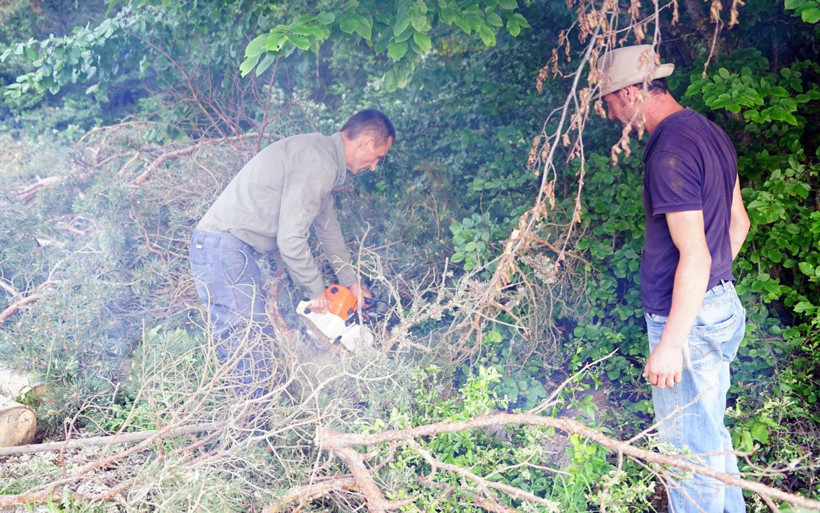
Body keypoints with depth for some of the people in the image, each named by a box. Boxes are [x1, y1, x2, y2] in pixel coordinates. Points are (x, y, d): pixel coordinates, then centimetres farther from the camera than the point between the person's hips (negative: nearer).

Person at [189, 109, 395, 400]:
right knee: (250, 355, -10)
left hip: (229, 249, 11)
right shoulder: (318, 165, -16)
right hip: (224, 249, -11)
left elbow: (327, 223, 26)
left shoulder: (321, 152, 17)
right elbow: (290, 239, -20)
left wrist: (350, 282, 30)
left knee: (261, 342, 13)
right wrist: (316, 291, -6)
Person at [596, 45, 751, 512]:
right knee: (711, 434, 23)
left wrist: (671, 342, -22)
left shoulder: (671, 152, -21)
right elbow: (738, 222, 17)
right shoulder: (711, 132, 9)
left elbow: (694, 256, -24)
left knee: (689, 446, 2)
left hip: (689, 316, -10)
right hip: (723, 303, 10)